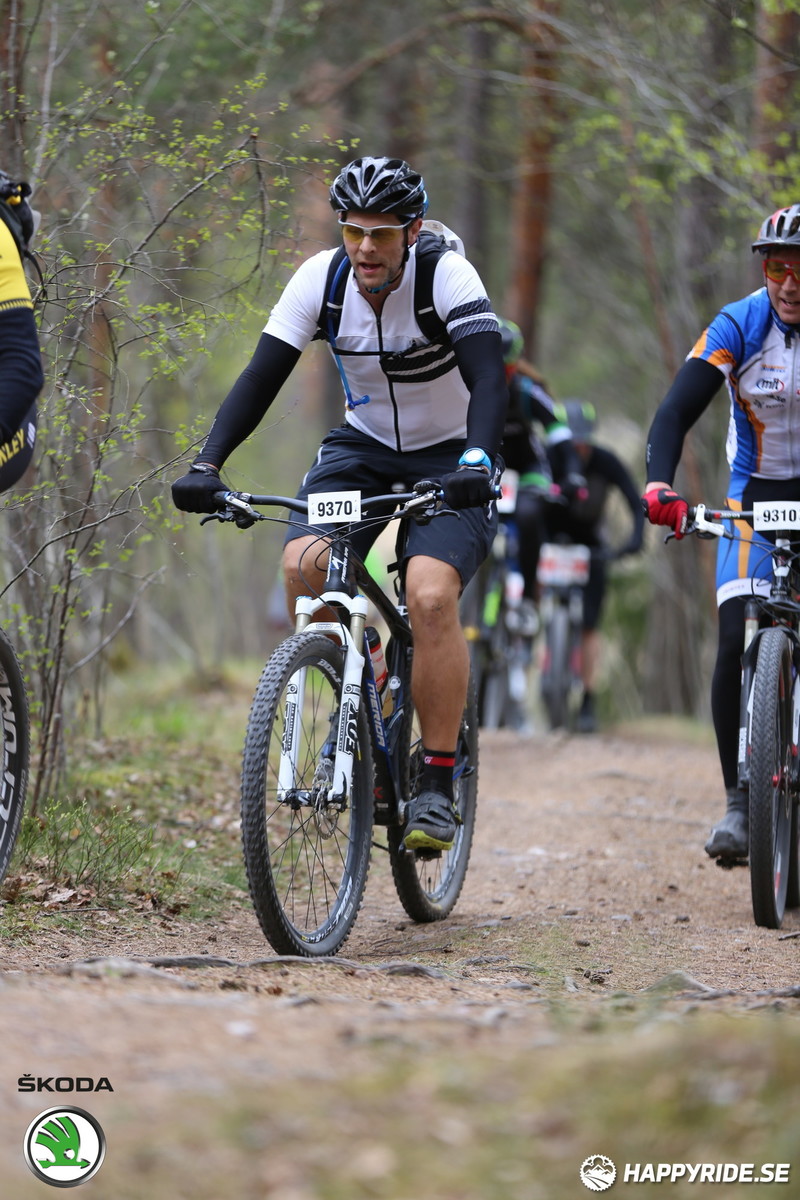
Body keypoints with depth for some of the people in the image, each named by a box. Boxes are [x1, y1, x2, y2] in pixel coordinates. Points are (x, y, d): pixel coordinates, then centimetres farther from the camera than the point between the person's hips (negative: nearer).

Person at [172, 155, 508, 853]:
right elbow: (262, 377, -16)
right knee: (304, 565, -25)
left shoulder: (449, 278, -23)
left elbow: (489, 379, -34)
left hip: (448, 462, -3)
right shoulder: (320, 279, -13)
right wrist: (207, 466, -30)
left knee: (431, 596, -27)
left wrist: (476, 461, -53)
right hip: (363, 448, 4)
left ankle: (437, 790, -18)